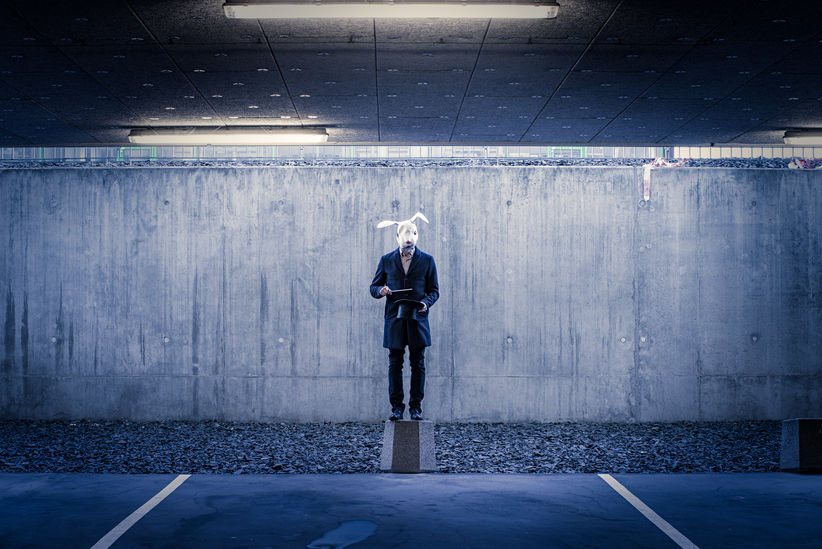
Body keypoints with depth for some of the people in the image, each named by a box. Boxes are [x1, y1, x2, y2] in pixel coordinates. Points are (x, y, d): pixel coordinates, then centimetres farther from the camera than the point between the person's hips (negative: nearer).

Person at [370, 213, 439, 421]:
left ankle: (416, 407, 7)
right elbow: (374, 287, 13)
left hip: (418, 319, 0)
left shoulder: (427, 260, 8)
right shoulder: (386, 260, 9)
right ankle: (396, 407, 7)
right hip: (394, 320, 0)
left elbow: (434, 290, 9)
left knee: (418, 364, 1)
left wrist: (426, 302, -11)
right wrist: (381, 290, -11)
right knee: (395, 364, 1)